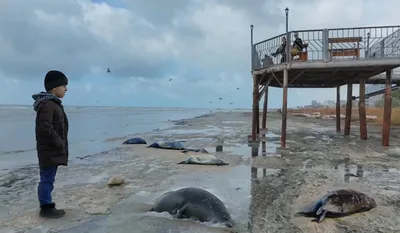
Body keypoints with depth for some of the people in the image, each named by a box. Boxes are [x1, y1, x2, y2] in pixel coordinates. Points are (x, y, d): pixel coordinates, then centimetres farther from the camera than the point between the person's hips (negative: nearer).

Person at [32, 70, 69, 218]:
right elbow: (45, 128, -27)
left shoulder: (53, 103, 16)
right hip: (49, 150, -10)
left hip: (53, 149, 10)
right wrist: (59, 143, -18)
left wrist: (60, 144, 17)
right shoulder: (47, 104, -18)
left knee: (48, 179, 15)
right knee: (47, 179, -2)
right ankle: (46, 208, 8)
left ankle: (47, 206, 25)